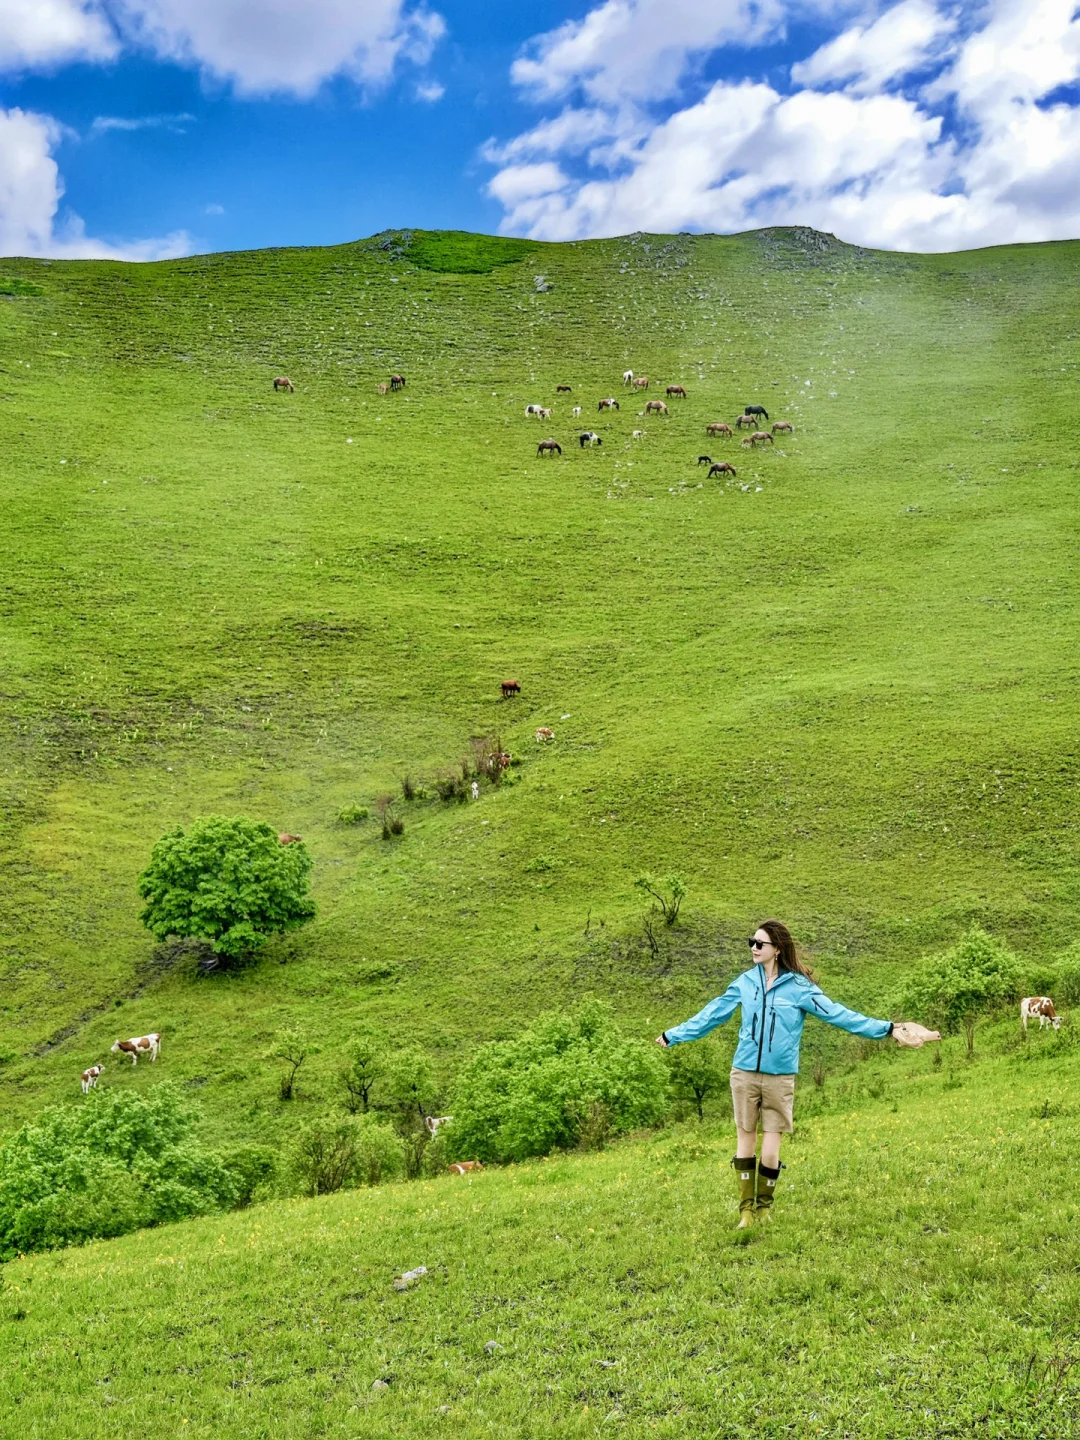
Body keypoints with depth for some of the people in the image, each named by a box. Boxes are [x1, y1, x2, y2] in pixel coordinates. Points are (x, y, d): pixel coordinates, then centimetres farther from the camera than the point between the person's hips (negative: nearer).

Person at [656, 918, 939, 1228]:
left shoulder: (799, 986, -6)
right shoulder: (745, 982, 3)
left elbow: (838, 1014, -9)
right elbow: (711, 1015, 10)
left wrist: (887, 1028, -16)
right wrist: (673, 1035, 12)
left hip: (779, 1078, -2)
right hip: (744, 1074, 2)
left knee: (770, 1150, 1)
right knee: (746, 1141, 8)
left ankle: (764, 1208, 24)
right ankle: (746, 1208, 22)